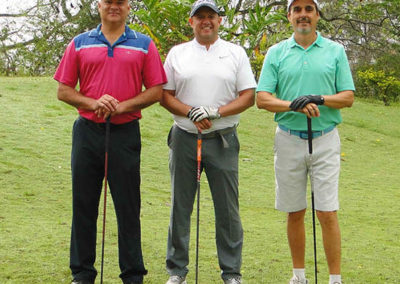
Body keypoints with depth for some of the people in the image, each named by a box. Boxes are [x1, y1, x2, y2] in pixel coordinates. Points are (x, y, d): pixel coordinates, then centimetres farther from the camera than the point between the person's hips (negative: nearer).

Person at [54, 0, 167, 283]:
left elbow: (156, 90, 2)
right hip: (87, 131, 2)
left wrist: (122, 106, -11)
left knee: (128, 207, 3)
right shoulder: (79, 44, 8)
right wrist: (93, 103, -11)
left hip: (125, 133, -1)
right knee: (83, 205, 7)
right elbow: (63, 90, 6)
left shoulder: (144, 45, 6)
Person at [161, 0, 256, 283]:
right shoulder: (177, 53, 8)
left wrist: (216, 112, -13)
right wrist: (191, 113, -13)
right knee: (180, 207, 7)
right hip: (184, 139, 1)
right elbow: (165, 95, 4)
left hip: (223, 140, -1)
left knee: (228, 208, 1)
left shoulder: (236, 53, 6)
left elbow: (248, 96, 1)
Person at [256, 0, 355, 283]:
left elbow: (348, 97, 2)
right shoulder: (276, 53, 6)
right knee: (295, 213, 8)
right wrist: (295, 105, -18)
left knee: (328, 213, -5)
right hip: (289, 140, 1)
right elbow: (262, 98, -1)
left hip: (325, 140, -1)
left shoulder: (335, 51, 5)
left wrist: (319, 99, -16)